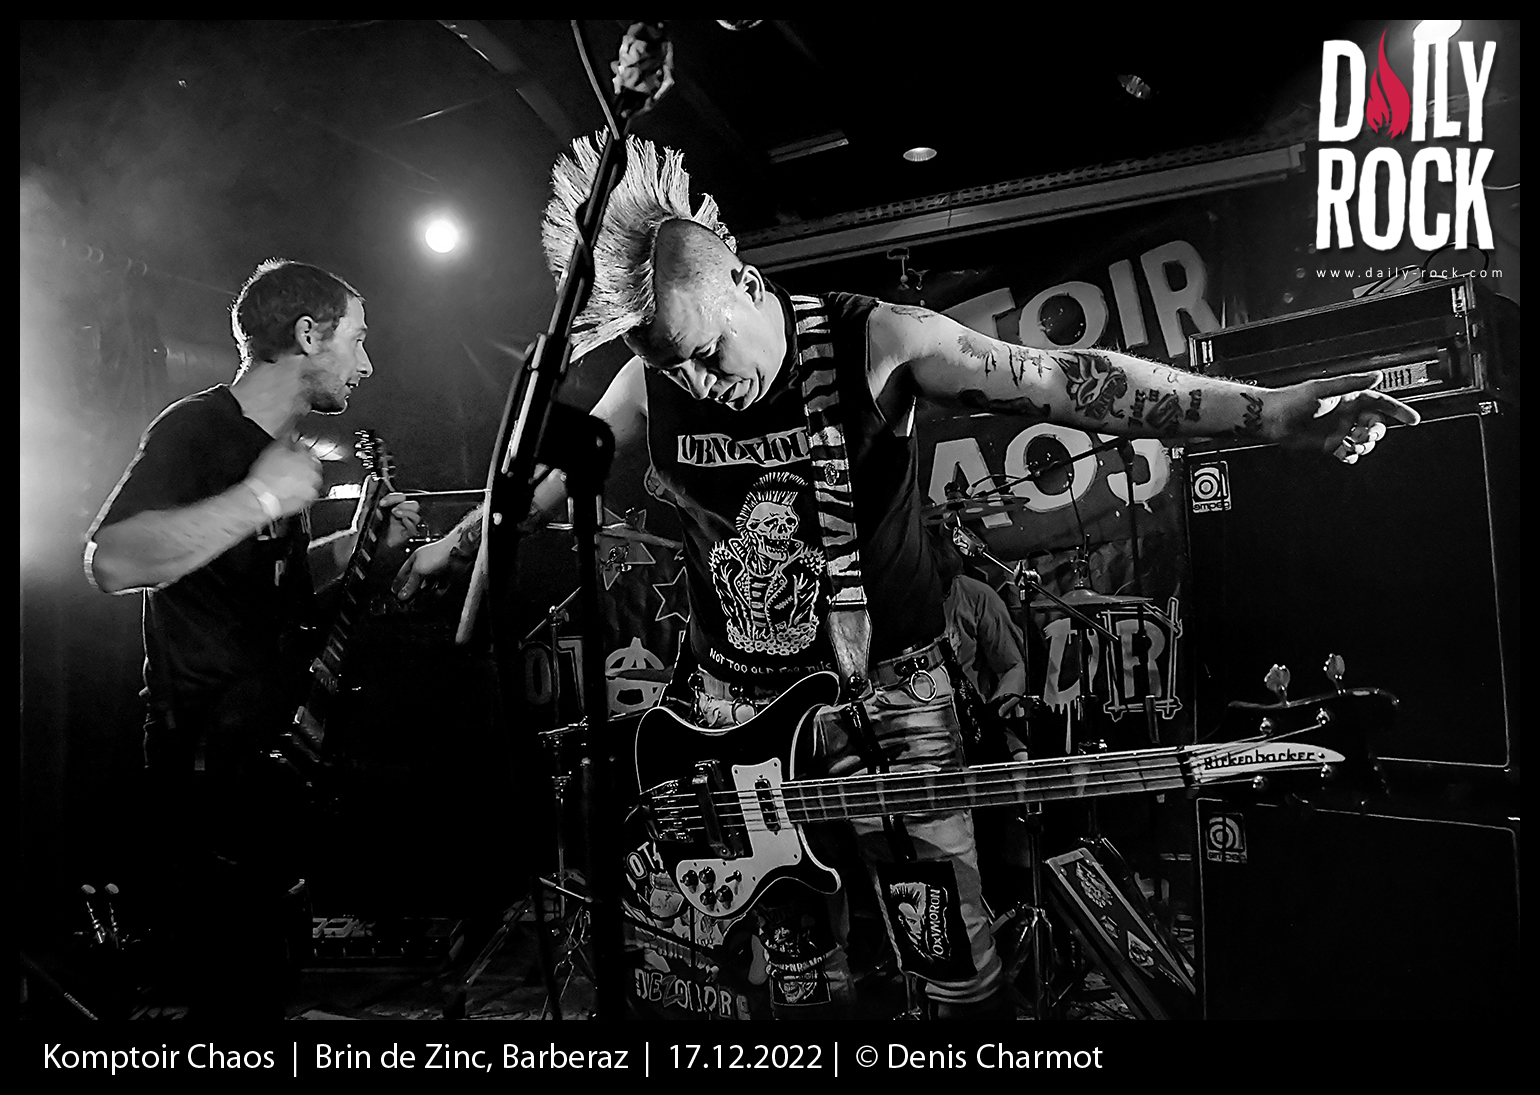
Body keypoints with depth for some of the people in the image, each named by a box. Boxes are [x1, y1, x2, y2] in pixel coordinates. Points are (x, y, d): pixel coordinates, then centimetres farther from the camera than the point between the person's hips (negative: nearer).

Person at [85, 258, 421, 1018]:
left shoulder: (277, 449, 12)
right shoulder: (196, 429, -15)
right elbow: (111, 563, -32)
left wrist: (362, 543, 10)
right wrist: (258, 498, -31)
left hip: (273, 764, 9)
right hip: (210, 776, -9)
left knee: (262, 984, 18)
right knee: (237, 991, -2)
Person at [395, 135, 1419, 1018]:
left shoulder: (874, 342, -16)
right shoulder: (649, 385, -5)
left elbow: (1067, 380, -21)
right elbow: (549, 467, 14)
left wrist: (1269, 410, -29)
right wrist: (449, 545, 27)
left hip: (891, 690, -3)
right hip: (742, 709, 3)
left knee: (957, 964, -1)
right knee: (798, 958, 13)